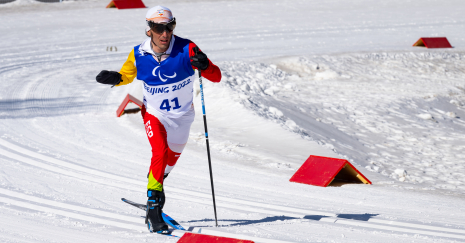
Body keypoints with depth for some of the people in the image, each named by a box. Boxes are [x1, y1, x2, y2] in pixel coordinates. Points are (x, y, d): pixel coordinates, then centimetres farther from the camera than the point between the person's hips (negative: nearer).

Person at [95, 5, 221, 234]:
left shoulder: (186, 49, -24)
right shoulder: (139, 54, -17)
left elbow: (216, 77, -24)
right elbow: (126, 76, 3)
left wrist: (204, 65, -46)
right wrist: (113, 78, -19)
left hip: (181, 114, 2)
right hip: (154, 112, -1)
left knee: (170, 159, 21)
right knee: (160, 151, -27)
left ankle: (154, 188, 52)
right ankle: (153, 208, -21)